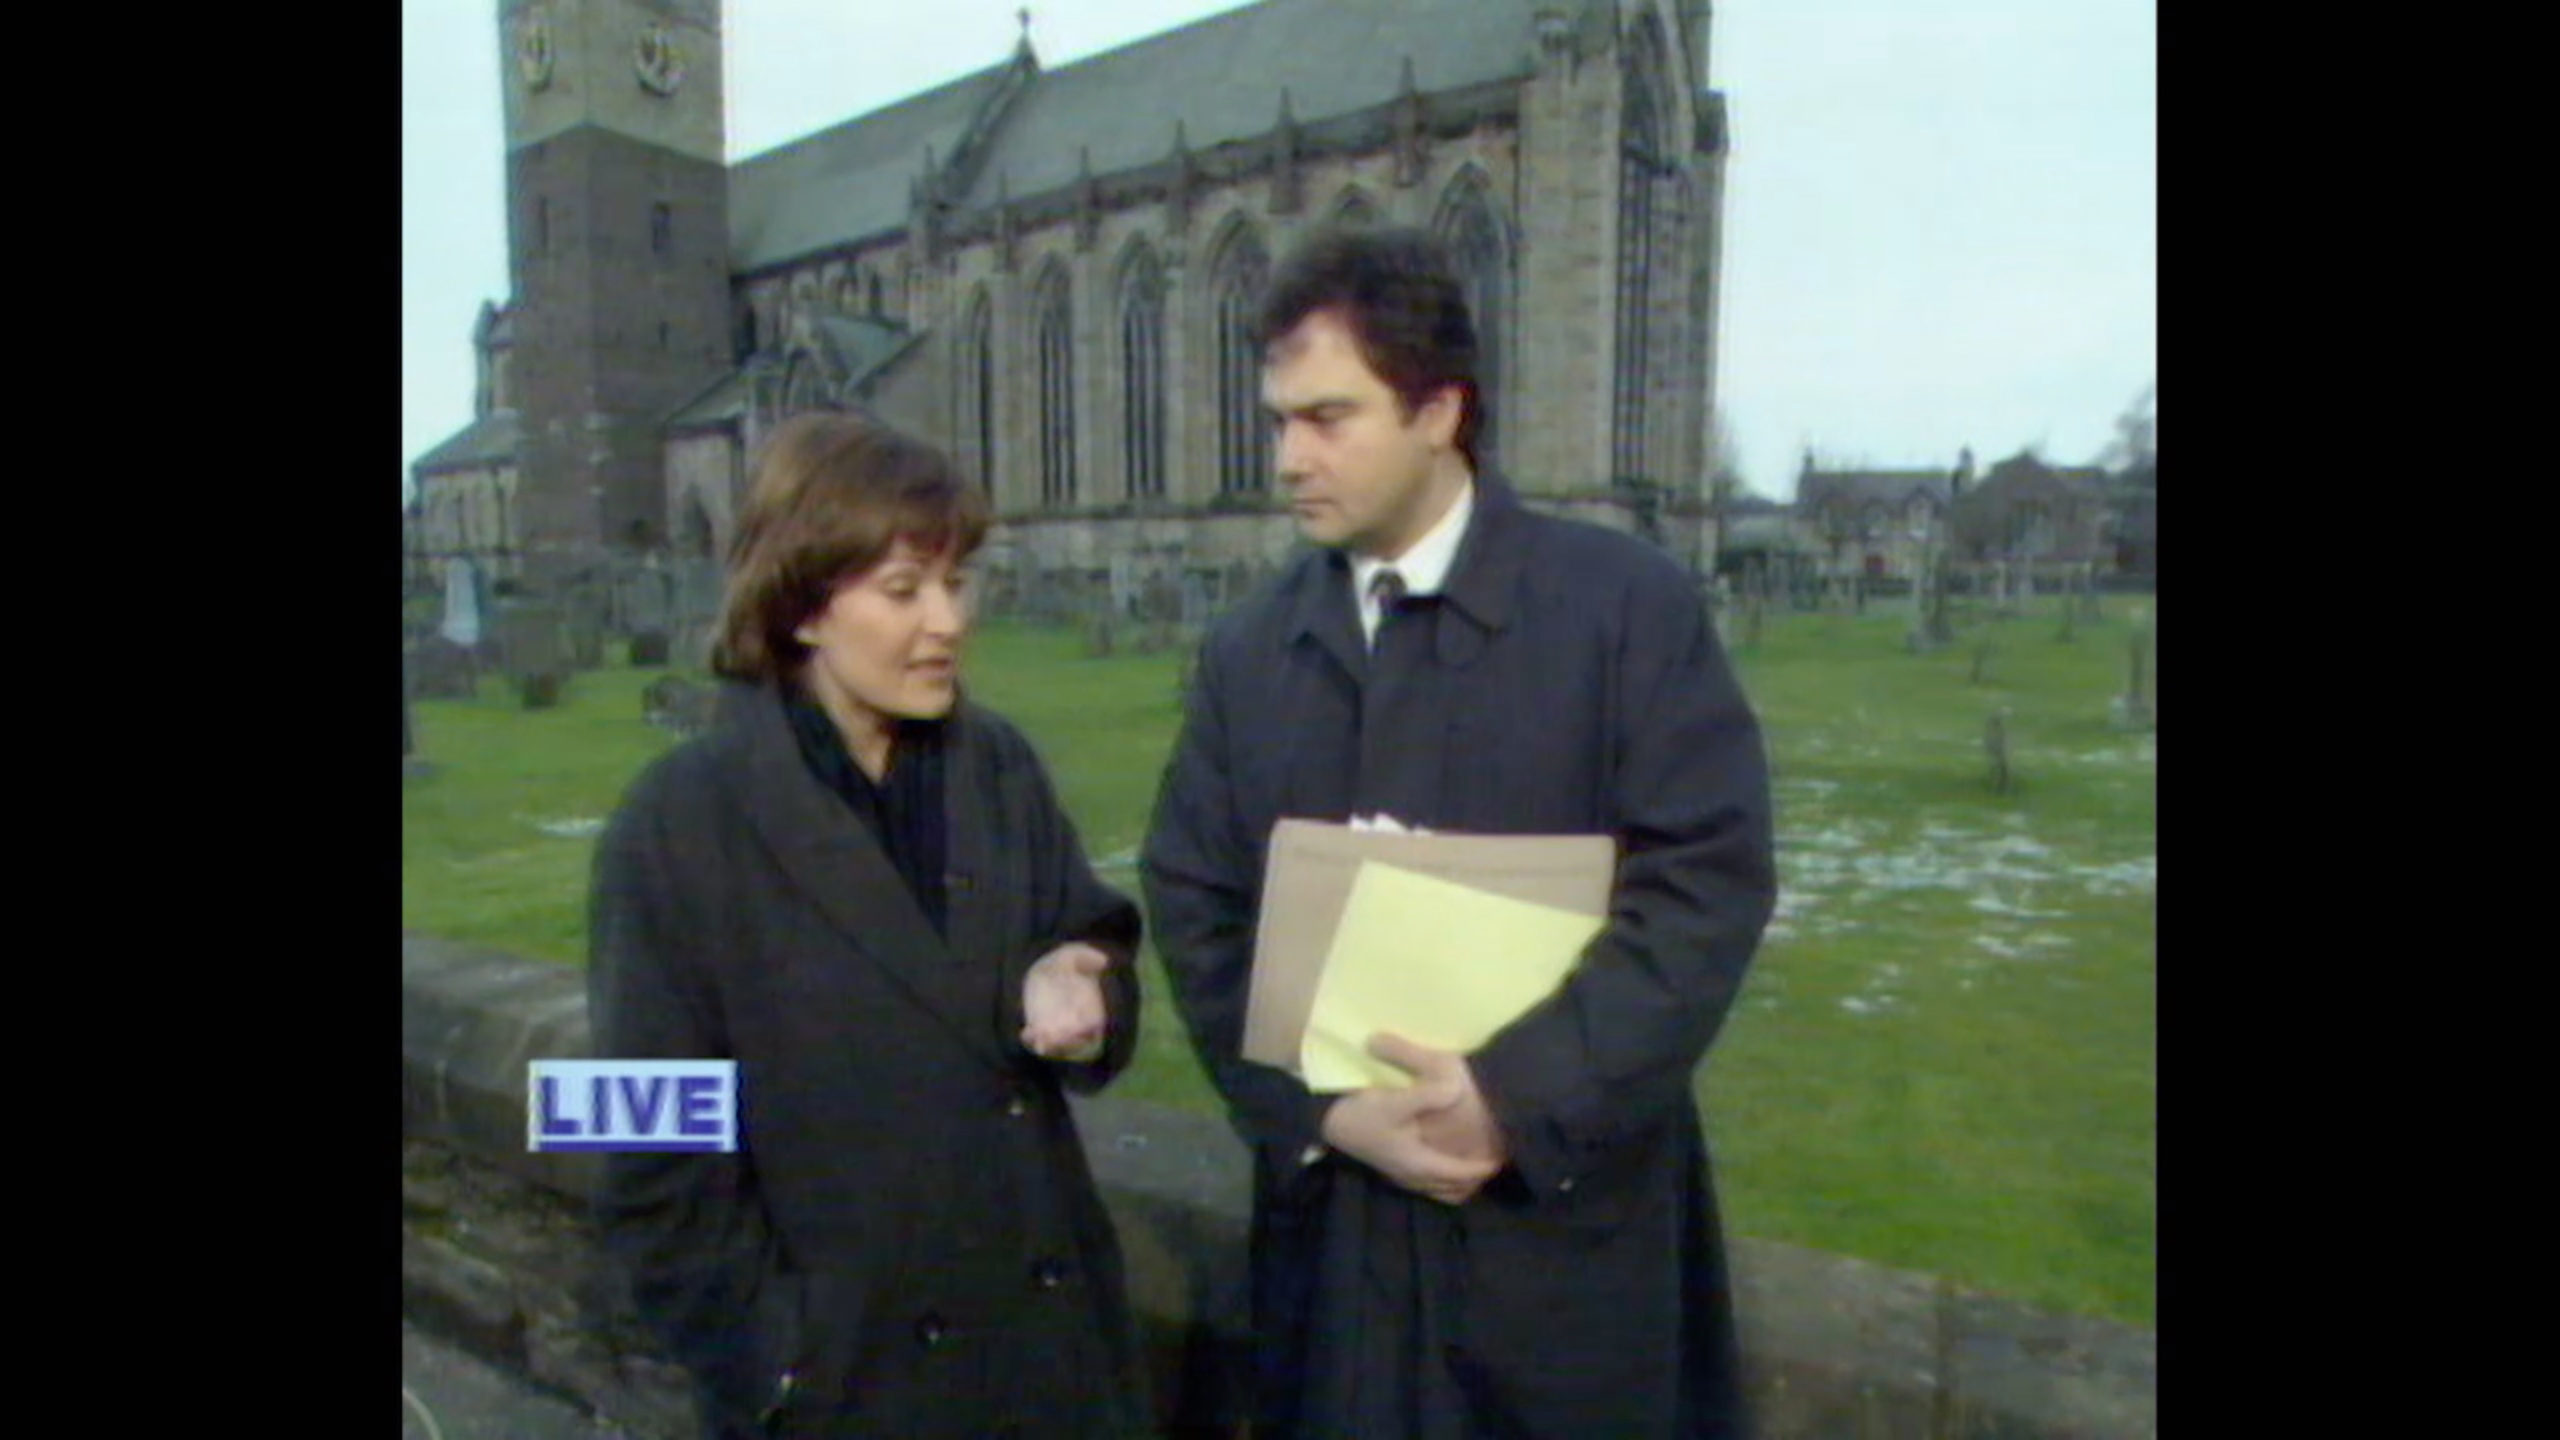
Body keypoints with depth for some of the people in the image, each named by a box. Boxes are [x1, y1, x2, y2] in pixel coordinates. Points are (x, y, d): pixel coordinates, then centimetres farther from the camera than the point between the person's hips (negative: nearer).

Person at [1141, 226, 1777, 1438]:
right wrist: (1321, 1113, -11)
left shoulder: (1629, 604, -6)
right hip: (1329, 1212, 3)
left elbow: (1710, 875, -12)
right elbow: (1193, 907, 2)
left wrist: (1521, 1095, -19)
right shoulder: (1246, 652, 4)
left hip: (1569, 1212, -2)